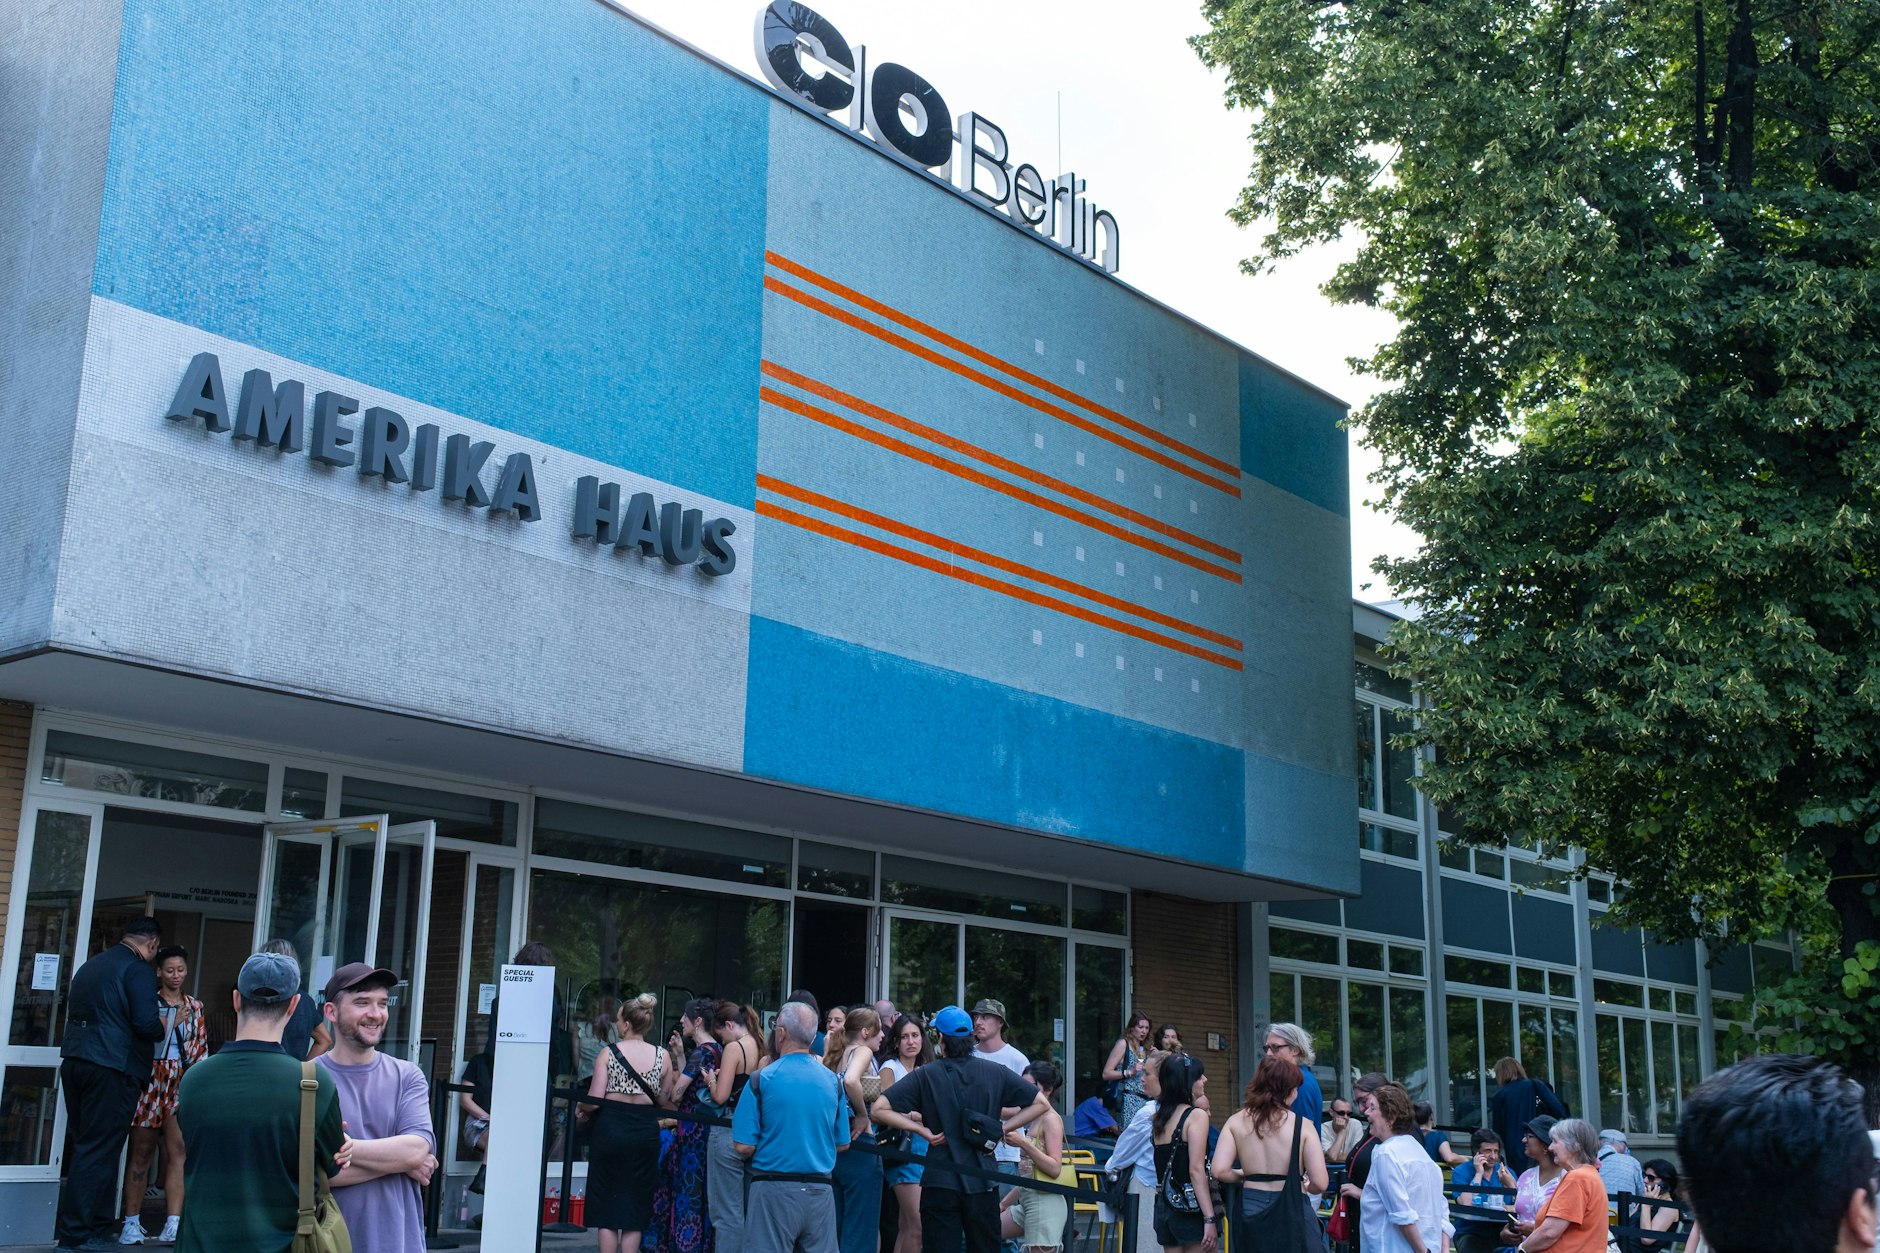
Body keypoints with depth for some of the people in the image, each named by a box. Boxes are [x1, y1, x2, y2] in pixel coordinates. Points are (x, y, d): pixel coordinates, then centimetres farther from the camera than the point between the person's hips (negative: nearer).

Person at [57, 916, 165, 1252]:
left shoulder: (90, 966, 17)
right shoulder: (138, 968, -8)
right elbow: (146, 1022, -18)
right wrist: (161, 1029, 4)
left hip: (75, 1061, 8)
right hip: (112, 1068, -8)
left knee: (85, 1146, 14)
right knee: (99, 1151, -3)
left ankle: (88, 1224, 19)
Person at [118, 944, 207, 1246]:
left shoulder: (195, 1007, 14)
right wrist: (170, 1024, -14)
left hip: (181, 1085, 2)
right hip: (149, 1082, -2)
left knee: (178, 1151, -7)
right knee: (141, 1152, 2)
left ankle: (173, 1224, -10)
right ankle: (132, 1222, 10)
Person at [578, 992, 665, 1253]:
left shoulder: (609, 1053, -7)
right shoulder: (661, 1056, 0)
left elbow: (595, 1099, -10)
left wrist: (580, 1110, 10)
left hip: (611, 1127, -2)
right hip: (645, 1131, 2)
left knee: (607, 1207, 7)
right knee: (635, 1213, 9)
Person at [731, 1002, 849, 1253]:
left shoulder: (762, 1079, -8)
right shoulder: (832, 1081, 4)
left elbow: (744, 1146, -9)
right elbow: (842, 1145, 11)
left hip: (775, 1193, -4)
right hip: (821, 1192, 4)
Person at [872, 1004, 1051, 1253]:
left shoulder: (926, 1076, -5)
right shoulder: (995, 1073, 1)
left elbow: (879, 1109, -10)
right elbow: (1040, 1104, 6)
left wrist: (922, 1130, -7)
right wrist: (1002, 1129, 3)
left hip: (940, 1183, -2)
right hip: (983, 1184, 2)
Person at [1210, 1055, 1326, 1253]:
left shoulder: (1236, 1121, 0)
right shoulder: (1302, 1125, -7)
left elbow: (1220, 1171, -7)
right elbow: (1320, 1183, -11)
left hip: (1251, 1208, 3)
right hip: (1292, 1209, -3)